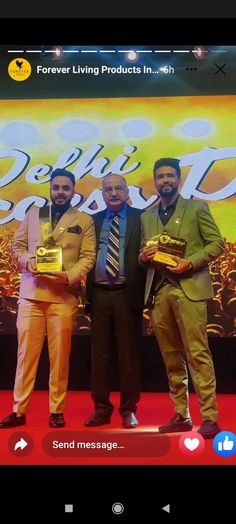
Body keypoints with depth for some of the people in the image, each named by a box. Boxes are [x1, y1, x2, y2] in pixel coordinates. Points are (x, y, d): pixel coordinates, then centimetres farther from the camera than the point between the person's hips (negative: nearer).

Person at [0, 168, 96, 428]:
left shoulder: (84, 220, 7)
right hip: (30, 292, 2)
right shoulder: (33, 213, 14)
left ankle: (57, 410, 13)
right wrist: (27, 261, -8)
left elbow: (88, 257, 0)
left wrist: (69, 275, -17)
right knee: (26, 352, 3)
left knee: (60, 354, 2)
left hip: (64, 295, -2)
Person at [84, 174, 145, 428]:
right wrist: (87, 291, -3)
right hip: (99, 294, 3)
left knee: (128, 353, 4)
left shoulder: (140, 217, 4)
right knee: (99, 353, 7)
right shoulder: (94, 220, 13)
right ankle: (101, 408, 18)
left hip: (127, 293, -3)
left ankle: (128, 410, 17)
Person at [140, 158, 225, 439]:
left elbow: (217, 243, 0)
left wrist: (190, 262, -13)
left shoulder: (197, 208, 5)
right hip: (158, 291, 5)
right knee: (171, 357, 7)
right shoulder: (146, 216, 18)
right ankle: (181, 415, 15)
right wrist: (143, 256, -3)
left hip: (189, 287, -4)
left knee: (197, 353, -7)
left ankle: (209, 417, -1)